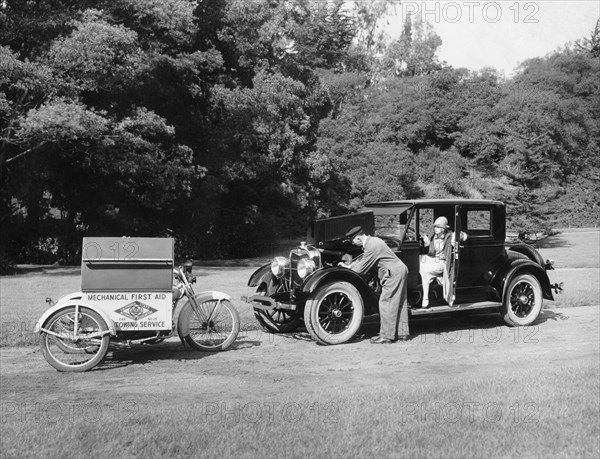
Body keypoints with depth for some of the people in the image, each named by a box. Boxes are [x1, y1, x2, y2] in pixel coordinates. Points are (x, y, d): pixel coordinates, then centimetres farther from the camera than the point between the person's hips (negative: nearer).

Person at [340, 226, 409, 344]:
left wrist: (347, 268, 2)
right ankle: (402, 333, 21)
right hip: (400, 270, 10)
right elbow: (362, 258, 23)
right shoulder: (371, 240, 13)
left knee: (385, 303, -5)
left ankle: (387, 336, 0)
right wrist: (349, 266, 16)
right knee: (399, 303, 14)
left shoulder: (371, 246, -19)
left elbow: (361, 268, -13)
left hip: (394, 274, -10)